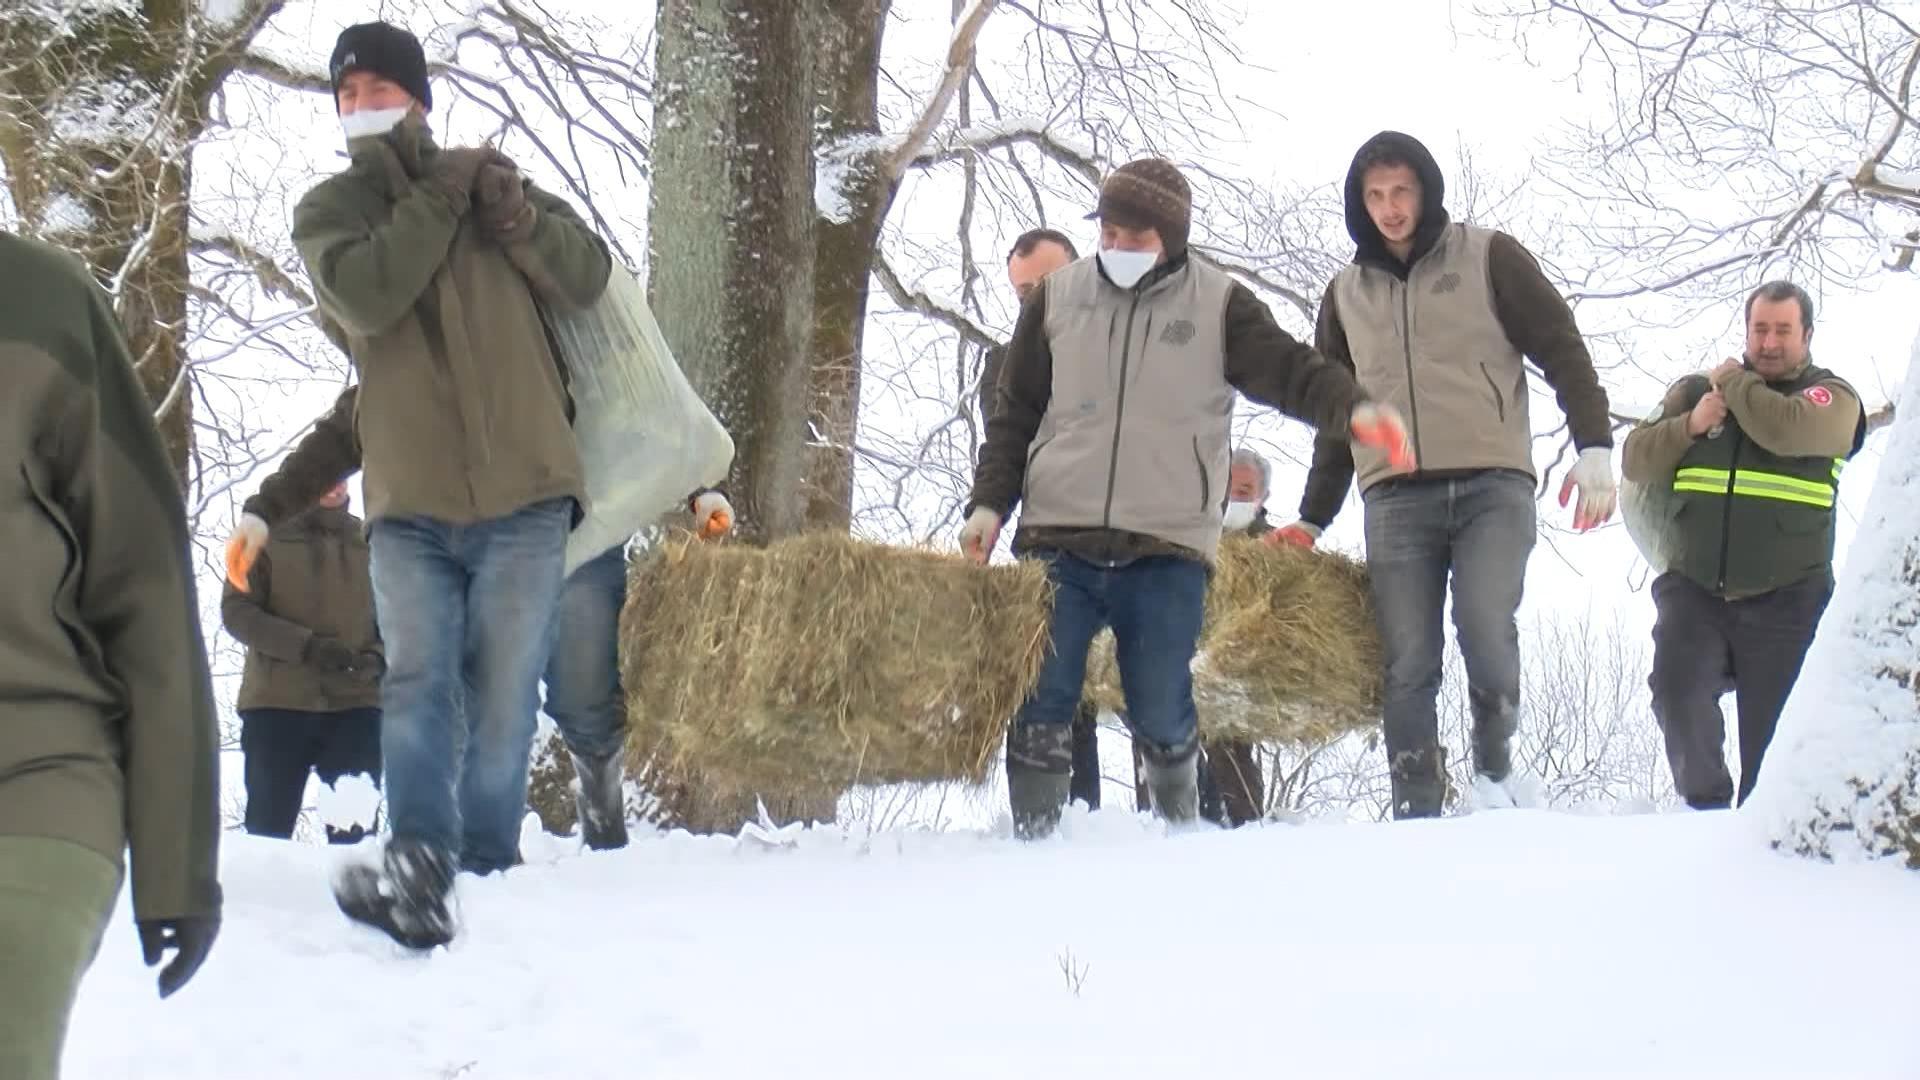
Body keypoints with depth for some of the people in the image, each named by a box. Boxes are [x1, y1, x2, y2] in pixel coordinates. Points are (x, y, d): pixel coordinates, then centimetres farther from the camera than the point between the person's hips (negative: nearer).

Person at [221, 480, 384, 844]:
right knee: (268, 828, 0)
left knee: (353, 830, -2)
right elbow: (236, 610, -2)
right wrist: (306, 645, -15)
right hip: (277, 704, -1)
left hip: (355, 707, 1)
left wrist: (377, 658, -10)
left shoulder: (371, 542, 12)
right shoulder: (268, 536, 6)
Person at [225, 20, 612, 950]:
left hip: (523, 495, 0)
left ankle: (486, 875, 2)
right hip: (407, 507, 0)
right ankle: (418, 866, -24)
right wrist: (443, 195, -5)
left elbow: (587, 277, 2)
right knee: (418, 681, -14)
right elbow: (367, 295, -10)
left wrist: (511, 210, -12)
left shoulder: (487, 179, 14)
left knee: (501, 696, -4)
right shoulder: (328, 210, 12)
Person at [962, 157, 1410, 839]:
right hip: (1056, 541, 2)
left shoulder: (1219, 306, 4)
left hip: (1166, 551, -1)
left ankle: (1181, 833, 24)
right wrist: (989, 503, 5)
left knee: (1160, 717, 1)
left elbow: (1289, 372, -4)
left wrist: (1353, 407, -24)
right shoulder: (1056, 298, 10)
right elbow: (1015, 416, 14)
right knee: (1040, 707, -3)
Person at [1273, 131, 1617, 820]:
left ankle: (1496, 771, 2)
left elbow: (1564, 351, 6)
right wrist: (1312, 521, 25)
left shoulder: (1488, 258, 8)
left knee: (1486, 632, -21)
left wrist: (1595, 449, -4)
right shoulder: (1346, 294, 20)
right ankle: (1416, 812, -2)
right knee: (1408, 666, -6)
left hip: (1492, 486, -3)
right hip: (1395, 499, 3)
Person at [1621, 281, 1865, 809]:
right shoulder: (1695, 390, 15)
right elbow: (1637, 460, 9)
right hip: (1694, 590, 2)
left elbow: (1785, 427, -18)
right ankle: (1706, 805, -2)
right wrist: (1689, 427, -8)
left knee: (1772, 736, 1)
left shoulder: (1832, 398, 4)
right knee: (1677, 691, -20)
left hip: (1784, 603, -2)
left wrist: (1734, 382, -3)